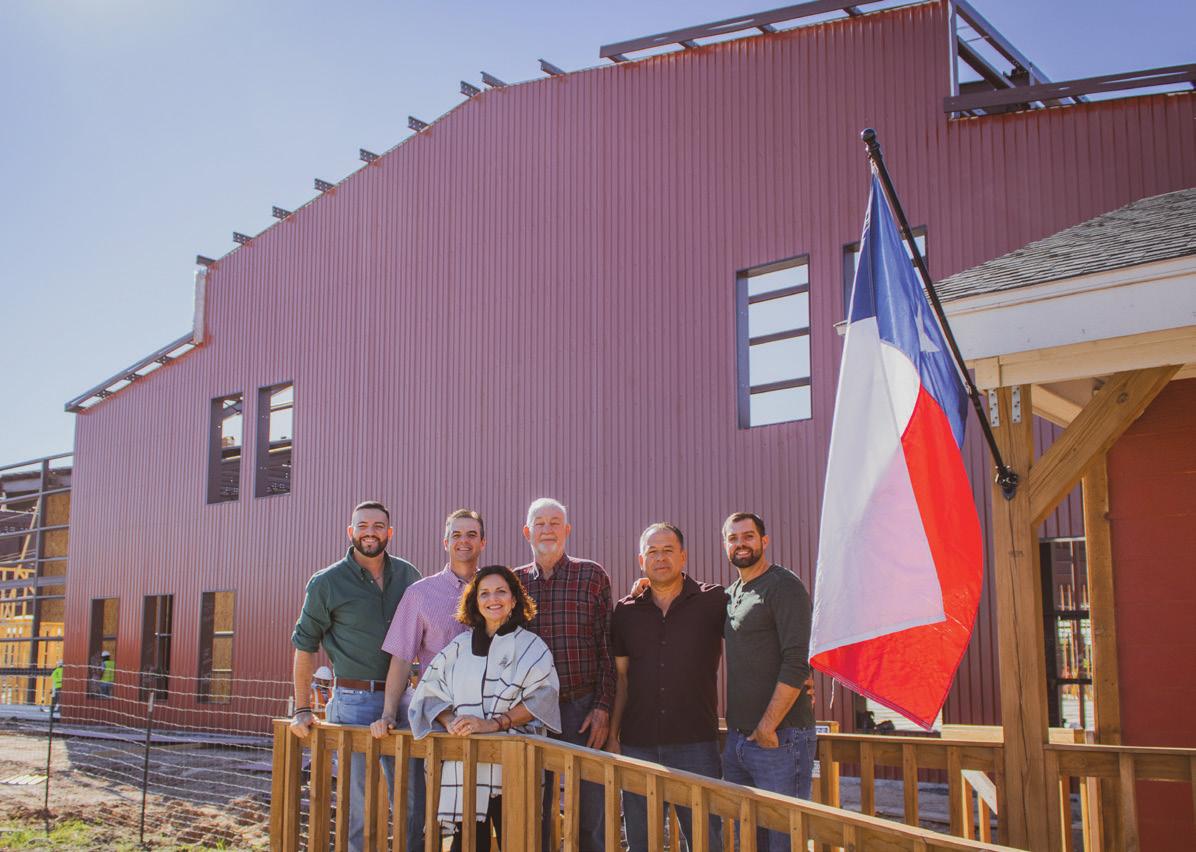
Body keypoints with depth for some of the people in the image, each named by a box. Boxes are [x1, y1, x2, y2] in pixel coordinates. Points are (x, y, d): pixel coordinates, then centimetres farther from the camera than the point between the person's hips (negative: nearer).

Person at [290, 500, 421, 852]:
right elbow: (305, 646, 1)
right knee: (357, 799, 3)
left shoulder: (407, 575, 7)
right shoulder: (327, 583, -3)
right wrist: (302, 709, -3)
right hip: (353, 700, -3)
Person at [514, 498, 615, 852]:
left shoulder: (592, 576, 2)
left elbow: (607, 648, 0)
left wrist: (603, 707, -7)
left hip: (583, 709, -2)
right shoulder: (514, 581, 8)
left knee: (592, 816, 1)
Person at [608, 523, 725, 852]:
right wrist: (612, 735, 7)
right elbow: (620, 676, 10)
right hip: (637, 746, 3)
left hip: (695, 742, -3)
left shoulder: (714, 600, -1)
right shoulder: (626, 611, 7)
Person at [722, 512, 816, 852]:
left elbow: (797, 662, -16)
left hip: (780, 738, -8)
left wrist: (767, 727, -19)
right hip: (736, 739, 8)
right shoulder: (730, 594, 16)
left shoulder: (784, 586, -7)